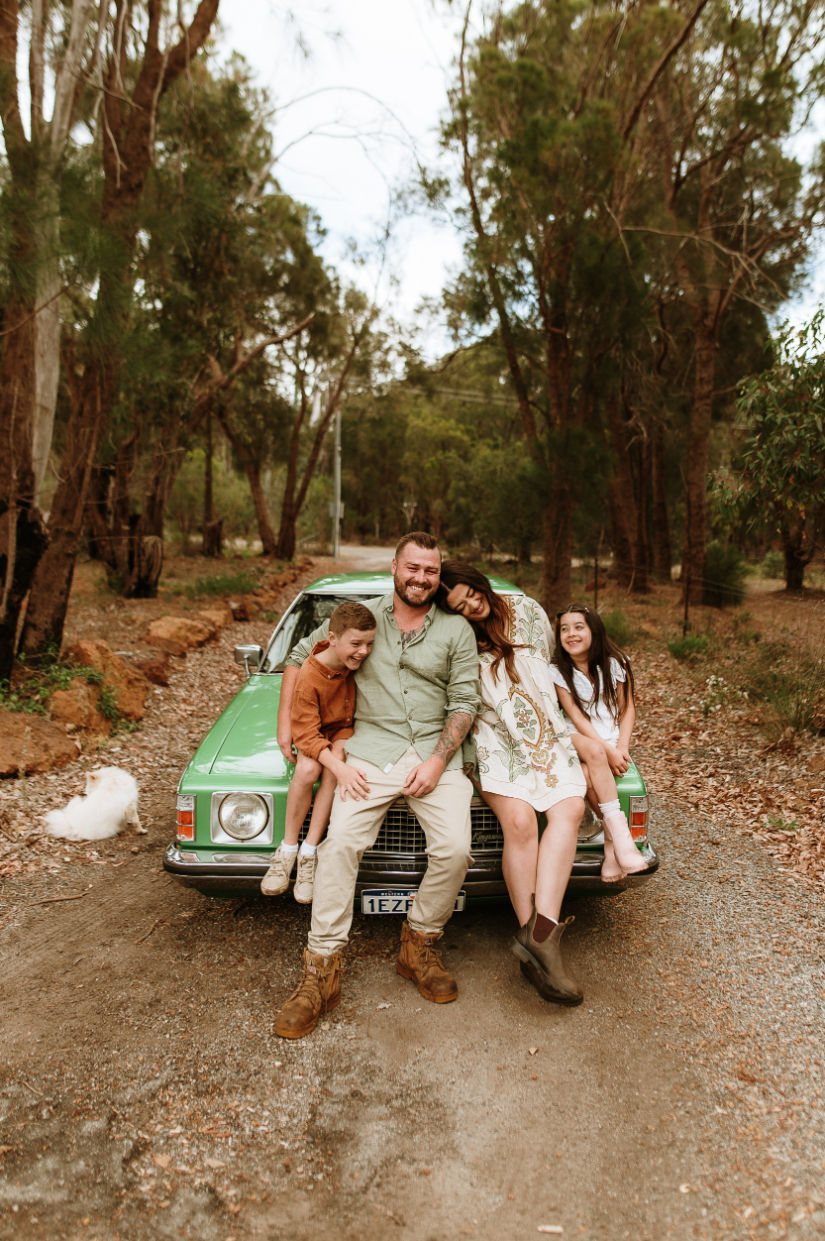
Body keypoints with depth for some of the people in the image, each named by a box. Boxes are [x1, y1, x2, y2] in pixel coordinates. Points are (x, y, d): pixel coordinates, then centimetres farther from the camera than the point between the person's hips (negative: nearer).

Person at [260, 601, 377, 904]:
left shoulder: (357, 661, -17)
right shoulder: (309, 678, -28)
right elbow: (308, 736, -28)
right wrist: (341, 769, -42)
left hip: (345, 730, 2)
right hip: (314, 732, -2)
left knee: (334, 769, -30)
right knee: (307, 770, -32)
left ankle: (309, 852, -20)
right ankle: (287, 849, -14)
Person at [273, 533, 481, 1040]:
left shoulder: (457, 631, 9)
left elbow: (464, 704, 4)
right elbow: (300, 657, 20)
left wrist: (437, 762, -9)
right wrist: (286, 722, 13)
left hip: (437, 752, 1)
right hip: (370, 750, 0)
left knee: (455, 850, -19)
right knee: (341, 842, -21)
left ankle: (420, 945, 7)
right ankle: (322, 970, -11)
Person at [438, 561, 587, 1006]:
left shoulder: (526, 609, 8)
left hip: (548, 735, 3)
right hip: (496, 741, -3)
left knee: (569, 810, -23)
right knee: (520, 820, -26)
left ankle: (539, 932, -33)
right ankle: (539, 936, -18)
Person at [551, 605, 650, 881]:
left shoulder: (615, 663, 4)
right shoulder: (558, 671, 0)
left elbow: (627, 709, 5)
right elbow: (576, 717, -8)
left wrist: (621, 748, -11)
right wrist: (607, 750, -19)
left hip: (612, 739, 0)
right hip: (579, 738, 0)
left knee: (590, 776, -32)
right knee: (594, 752, -36)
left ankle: (612, 846, -27)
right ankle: (619, 834, -36)